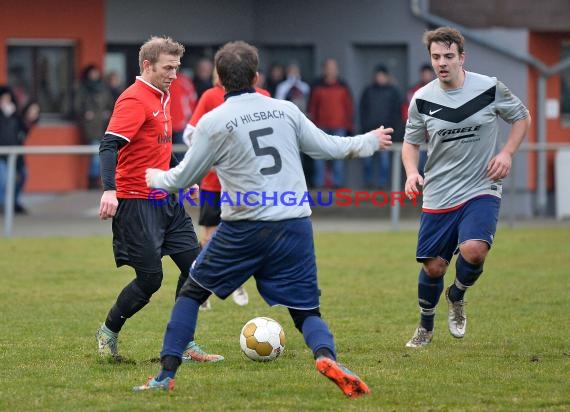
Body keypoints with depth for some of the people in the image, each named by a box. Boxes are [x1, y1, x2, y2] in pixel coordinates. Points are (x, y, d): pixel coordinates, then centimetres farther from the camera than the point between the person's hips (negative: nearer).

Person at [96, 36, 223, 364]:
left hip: (165, 201, 9)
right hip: (136, 202, -9)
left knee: (195, 266, 4)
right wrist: (109, 190, -38)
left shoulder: (163, 96, 13)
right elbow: (109, 146, -26)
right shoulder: (134, 100, -15)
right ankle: (109, 332, 16)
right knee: (150, 278, -7)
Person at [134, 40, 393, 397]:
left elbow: (184, 177, 5)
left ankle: (167, 374, 12)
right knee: (307, 312, 10)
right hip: (295, 226, 2)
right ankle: (327, 357, -23)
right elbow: (329, 147, 12)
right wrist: (370, 142, 31)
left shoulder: (213, 122, -3)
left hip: (244, 229, -2)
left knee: (192, 293, 18)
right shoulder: (286, 110, 5)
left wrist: (157, 178, 28)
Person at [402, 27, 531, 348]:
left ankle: (457, 297, 8)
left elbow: (522, 117, 8)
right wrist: (412, 172, -8)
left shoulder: (490, 88, -7)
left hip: (482, 190, -2)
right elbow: (411, 142, 12)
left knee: (474, 250, -25)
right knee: (433, 267, 4)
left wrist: (507, 153, -6)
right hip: (438, 197, 2)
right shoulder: (422, 99, -2)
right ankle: (426, 327, 32)